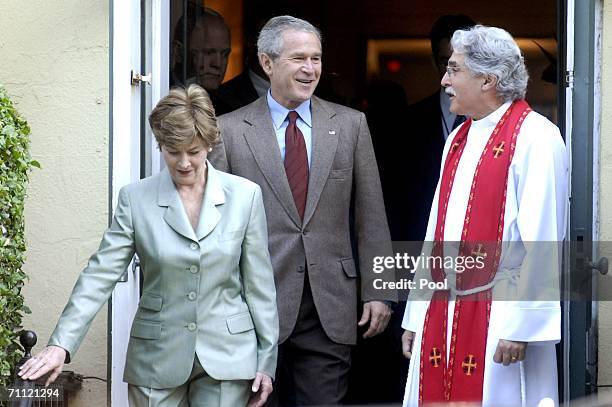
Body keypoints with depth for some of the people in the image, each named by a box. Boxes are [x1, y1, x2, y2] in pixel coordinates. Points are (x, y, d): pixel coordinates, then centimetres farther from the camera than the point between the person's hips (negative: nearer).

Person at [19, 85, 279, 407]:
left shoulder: (244, 195, 0)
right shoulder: (136, 198, -2)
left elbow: (259, 282, 4)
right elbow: (100, 274, -6)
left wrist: (266, 360, 4)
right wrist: (61, 344, -17)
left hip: (227, 356, 0)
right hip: (158, 361, 0)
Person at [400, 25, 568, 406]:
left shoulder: (535, 138, -9)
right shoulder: (459, 139, 16)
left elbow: (540, 243, -15)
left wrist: (519, 325, -19)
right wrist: (417, 316, 14)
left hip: (499, 316, -7)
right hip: (442, 314, 7)